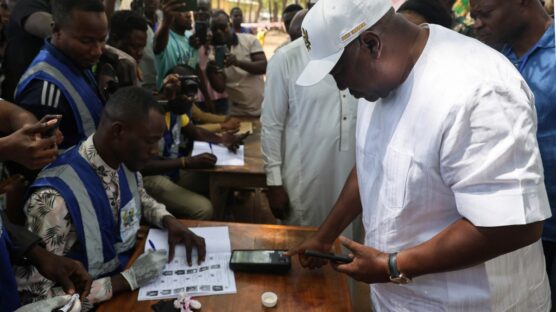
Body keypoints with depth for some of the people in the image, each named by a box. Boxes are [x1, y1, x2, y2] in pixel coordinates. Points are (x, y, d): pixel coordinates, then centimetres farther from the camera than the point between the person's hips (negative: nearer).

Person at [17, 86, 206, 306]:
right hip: (97, 301, -6)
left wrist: (170, 222, -5)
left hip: (130, 269, 7)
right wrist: (127, 279, -25)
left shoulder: (124, 162, -7)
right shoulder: (54, 198, -28)